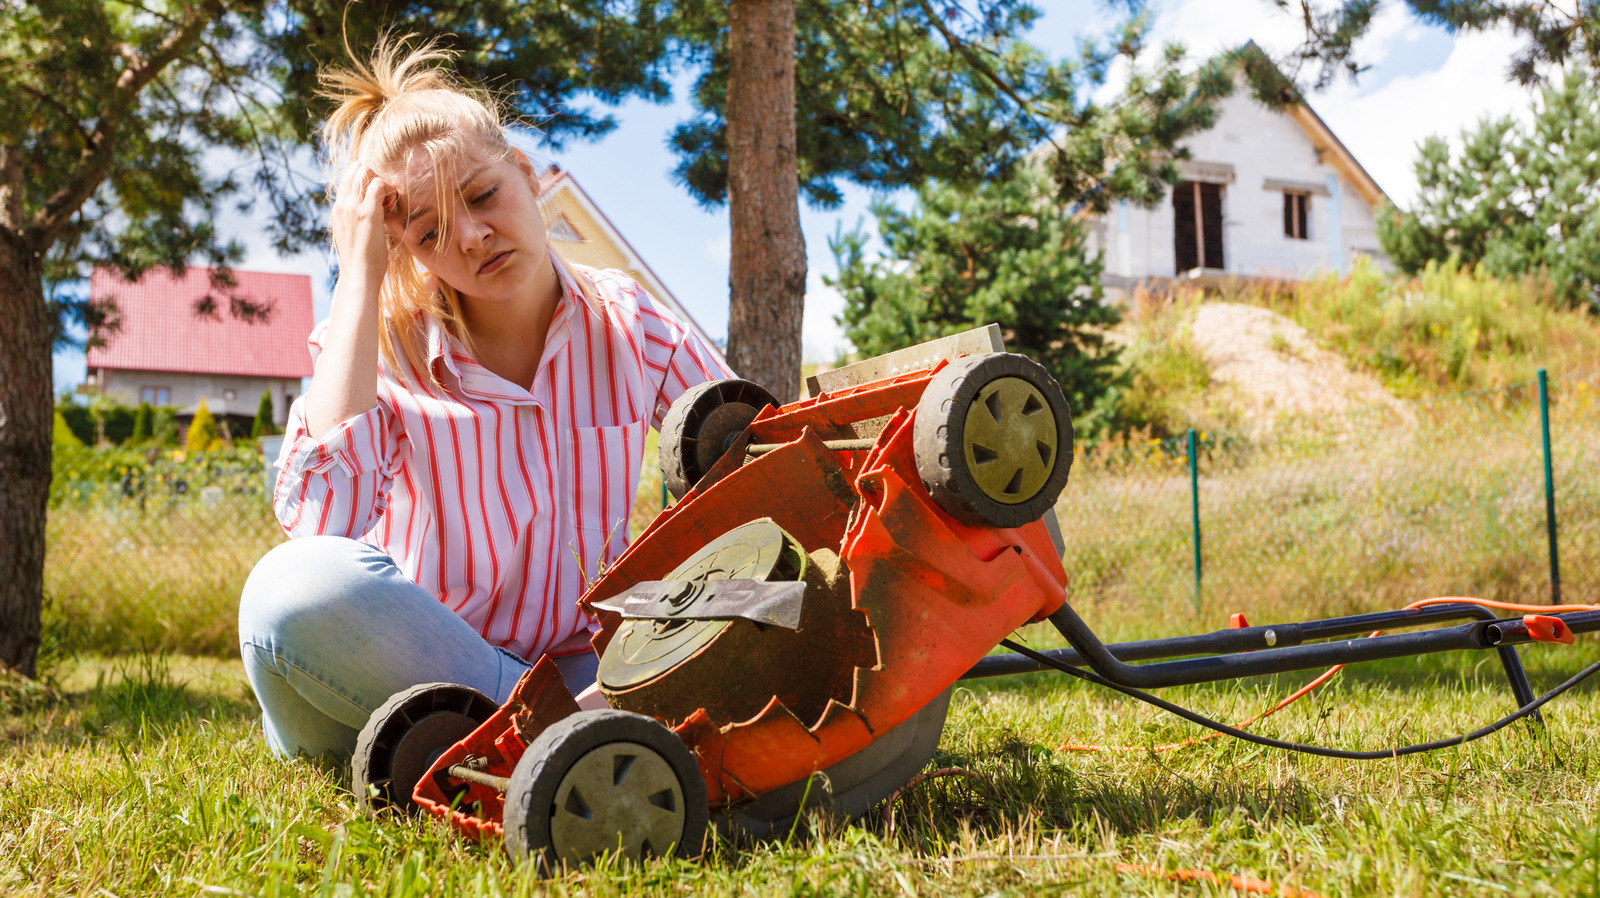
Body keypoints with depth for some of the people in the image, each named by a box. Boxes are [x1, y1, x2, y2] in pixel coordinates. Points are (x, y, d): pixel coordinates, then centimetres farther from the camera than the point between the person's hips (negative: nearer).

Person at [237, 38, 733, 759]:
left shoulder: (627, 323, 2)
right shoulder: (386, 347, -5)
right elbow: (319, 515, -25)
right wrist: (360, 274, -18)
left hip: (578, 665, 2)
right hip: (409, 668, -1)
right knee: (297, 585, -35)